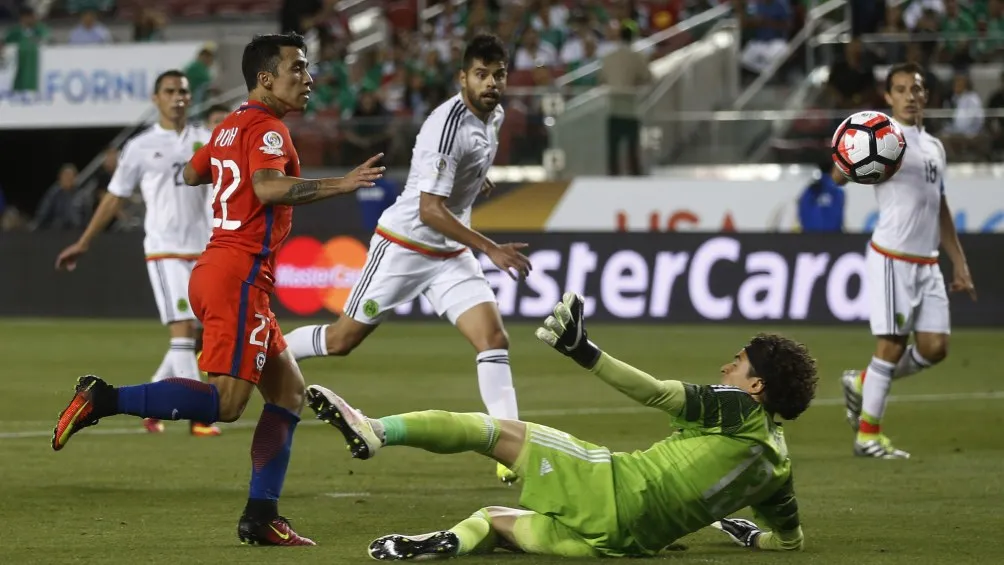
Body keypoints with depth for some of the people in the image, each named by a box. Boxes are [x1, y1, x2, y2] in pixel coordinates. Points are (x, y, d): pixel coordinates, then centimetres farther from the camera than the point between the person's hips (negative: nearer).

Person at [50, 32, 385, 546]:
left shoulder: (229, 128, 17)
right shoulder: (267, 129, -10)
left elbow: (192, 174, 34)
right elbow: (268, 187, -28)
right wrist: (339, 185, -30)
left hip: (213, 270, 10)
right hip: (240, 276, -10)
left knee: (289, 390, 12)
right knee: (224, 402, -15)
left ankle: (260, 516, 7)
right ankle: (103, 400, -16)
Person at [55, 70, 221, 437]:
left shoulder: (206, 140, 10)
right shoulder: (140, 148, 2)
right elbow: (114, 198, 9)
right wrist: (84, 243, 10)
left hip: (201, 250, 4)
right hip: (164, 250, -4)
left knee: (197, 337, 7)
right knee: (184, 330, -14)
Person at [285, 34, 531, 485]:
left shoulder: (493, 116, 1)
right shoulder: (449, 125, -26)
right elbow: (429, 211, -29)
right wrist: (490, 249, -31)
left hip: (451, 254, 7)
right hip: (403, 245, -7)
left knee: (494, 339, -11)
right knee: (342, 340, 4)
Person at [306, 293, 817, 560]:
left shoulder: (738, 408, 0)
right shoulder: (777, 465, 17)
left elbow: (656, 393, -8)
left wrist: (586, 352, -9)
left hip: (615, 486, -6)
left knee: (495, 430, 1)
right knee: (493, 519, 22)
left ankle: (373, 431, -11)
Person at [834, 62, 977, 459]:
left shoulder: (934, 147, 17)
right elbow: (839, 177, -20)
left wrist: (959, 263, 21)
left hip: (927, 262, 7)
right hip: (891, 258, -7)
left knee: (934, 347, 2)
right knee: (891, 347, -7)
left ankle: (862, 383, 22)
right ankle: (867, 435, 3)